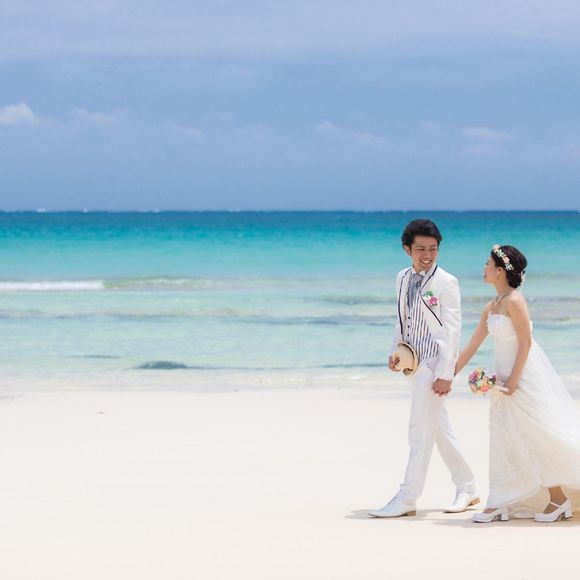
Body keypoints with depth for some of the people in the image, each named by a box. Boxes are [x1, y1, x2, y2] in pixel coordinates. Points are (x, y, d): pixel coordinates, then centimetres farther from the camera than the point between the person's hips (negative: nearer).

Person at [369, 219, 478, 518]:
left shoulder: (446, 282, -12)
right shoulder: (403, 278, 9)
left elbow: (452, 330, -13)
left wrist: (445, 374, -17)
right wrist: (394, 352, 7)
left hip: (434, 362, -8)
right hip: (413, 361, 8)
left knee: (421, 431, -7)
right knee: (439, 428, 14)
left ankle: (406, 500, -5)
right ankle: (466, 488, 26)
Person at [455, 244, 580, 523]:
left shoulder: (514, 301, -14)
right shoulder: (491, 307, 12)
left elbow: (526, 342, -17)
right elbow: (472, 346, 16)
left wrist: (513, 380, -19)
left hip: (526, 375, -9)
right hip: (506, 376, 9)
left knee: (536, 437, -5)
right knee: (505, 439, 8)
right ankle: (500, 505, 10)